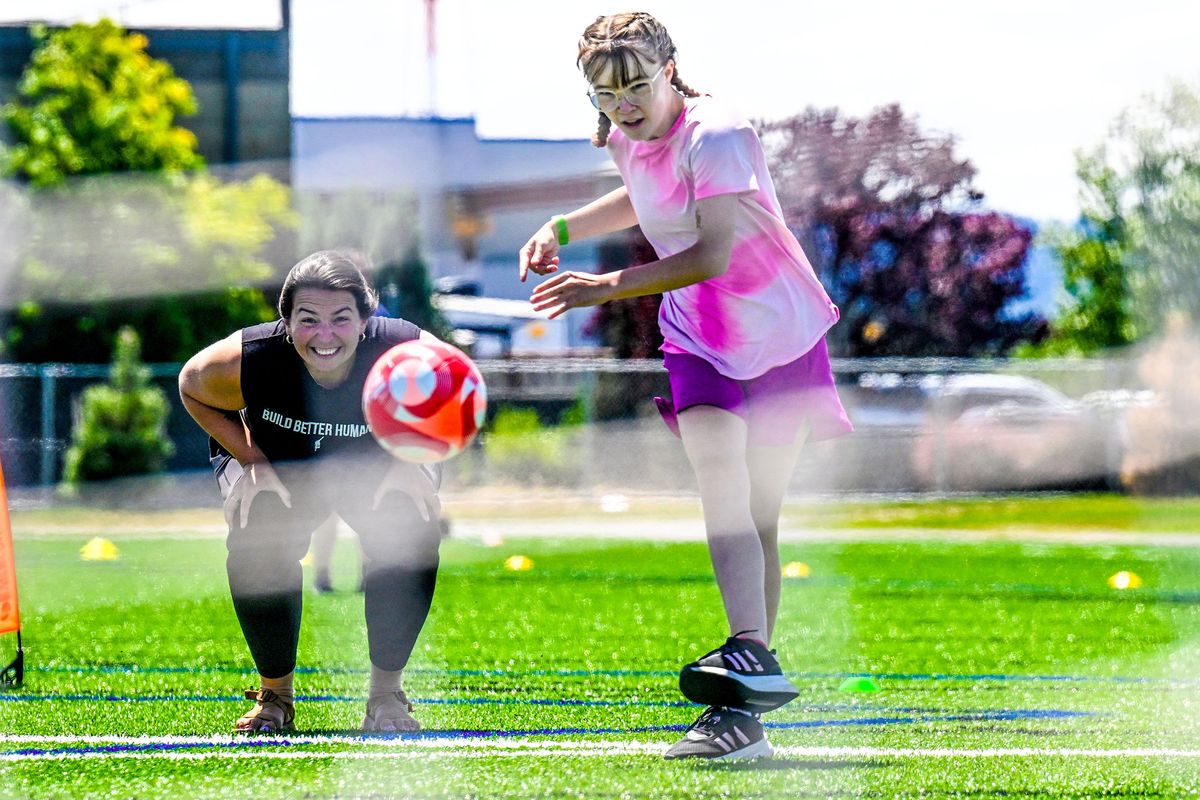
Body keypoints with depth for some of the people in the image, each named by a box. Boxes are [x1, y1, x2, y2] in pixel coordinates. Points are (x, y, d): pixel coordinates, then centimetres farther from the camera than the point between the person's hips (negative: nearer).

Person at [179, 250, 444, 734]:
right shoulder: (246, 361, -33)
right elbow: (192, 390, -9)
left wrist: (409, 462, -23)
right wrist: (252, 461, -17)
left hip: (379, 464, 0)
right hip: (278, 466, 0)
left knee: (410, 533, -29)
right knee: (255, 543, -29)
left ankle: (386, 693, -9)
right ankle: (274, 692, -5)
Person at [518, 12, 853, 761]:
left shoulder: (715, 136, -22)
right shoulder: (625, 138, 1)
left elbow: (713, 255, -32)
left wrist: (607, 286, -35)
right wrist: (561, 228, 13)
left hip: (781, 334, -5)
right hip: (698, 338, 5)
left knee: (759, 520, -1)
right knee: (723, 493, -18)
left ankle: (748, 685, 0)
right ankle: (753, 657, -31)